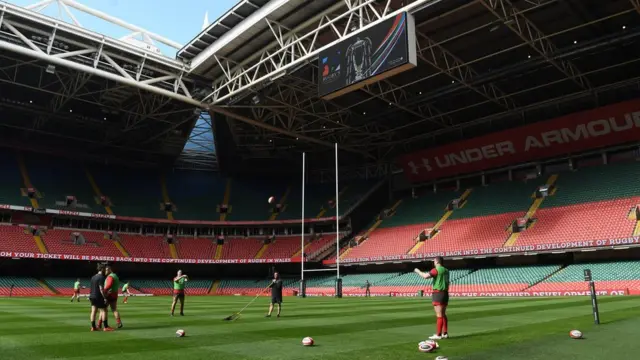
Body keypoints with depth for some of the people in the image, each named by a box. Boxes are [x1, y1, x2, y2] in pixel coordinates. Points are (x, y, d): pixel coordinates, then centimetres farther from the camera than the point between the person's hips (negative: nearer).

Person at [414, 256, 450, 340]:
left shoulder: (436, 270, -13)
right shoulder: (446, 270, 13)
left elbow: (425, 276, -22)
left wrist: (418, 271, -6)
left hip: (438, 293, -8)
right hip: (445, 293, 8)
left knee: (439, 315, -7)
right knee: (443, 314, 14)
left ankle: (438, 335, -5)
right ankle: (445, 333, 17)